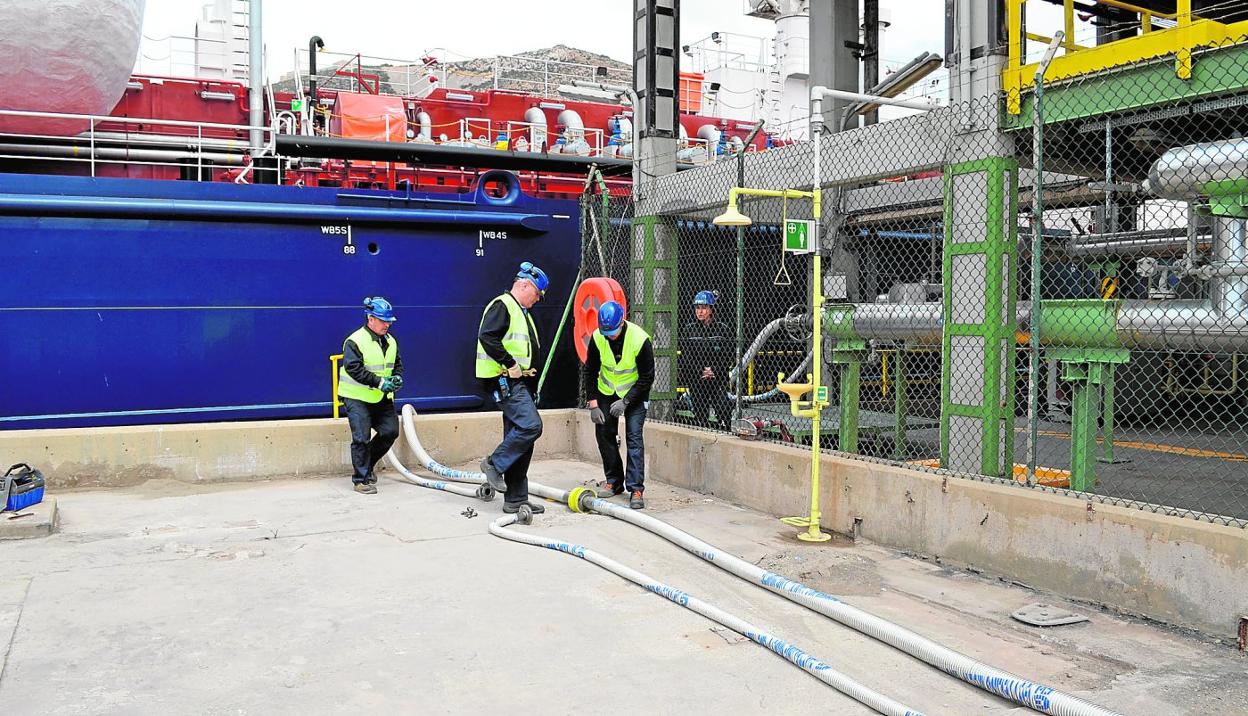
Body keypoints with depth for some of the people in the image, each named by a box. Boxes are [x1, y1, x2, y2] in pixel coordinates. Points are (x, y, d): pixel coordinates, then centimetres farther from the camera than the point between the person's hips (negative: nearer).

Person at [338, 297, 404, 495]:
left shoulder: (391, 341, 8)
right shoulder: (354, 341, -15)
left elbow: (398, 364, 19)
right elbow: (353, 368, -23)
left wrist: (397, 377, -3)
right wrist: (379, 382, -26)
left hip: (382, 398, 7)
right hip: (358, 398, -7)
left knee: (390, 431, 5)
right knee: (361, 438, -9)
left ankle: (365, 465, 25)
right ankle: (361, 479, 1)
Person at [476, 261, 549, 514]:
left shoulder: (522, 312, 24)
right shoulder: (502, 306, -8)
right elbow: (486, 336, -23)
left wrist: (532, 387, 19)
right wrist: (510, 364, -21)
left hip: (519, 383, 10)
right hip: (504, 380, -10)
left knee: (519, 438, 9)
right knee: (531, 426, -21)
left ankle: (516, 500, 13)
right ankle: (494, 464, -4)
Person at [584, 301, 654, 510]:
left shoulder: (641, 339, -28)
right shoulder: (597, 337, -18)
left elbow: (647, 378, -19)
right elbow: (590, 371, -5)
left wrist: (625, 401, -23)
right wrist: (593, 404, -9)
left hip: (634, 393, -4)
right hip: (607, 391, 4)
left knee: (634, 436, -13)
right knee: (604, 433, 3)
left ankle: (636, 489, -12)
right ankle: (614, 481, 19)